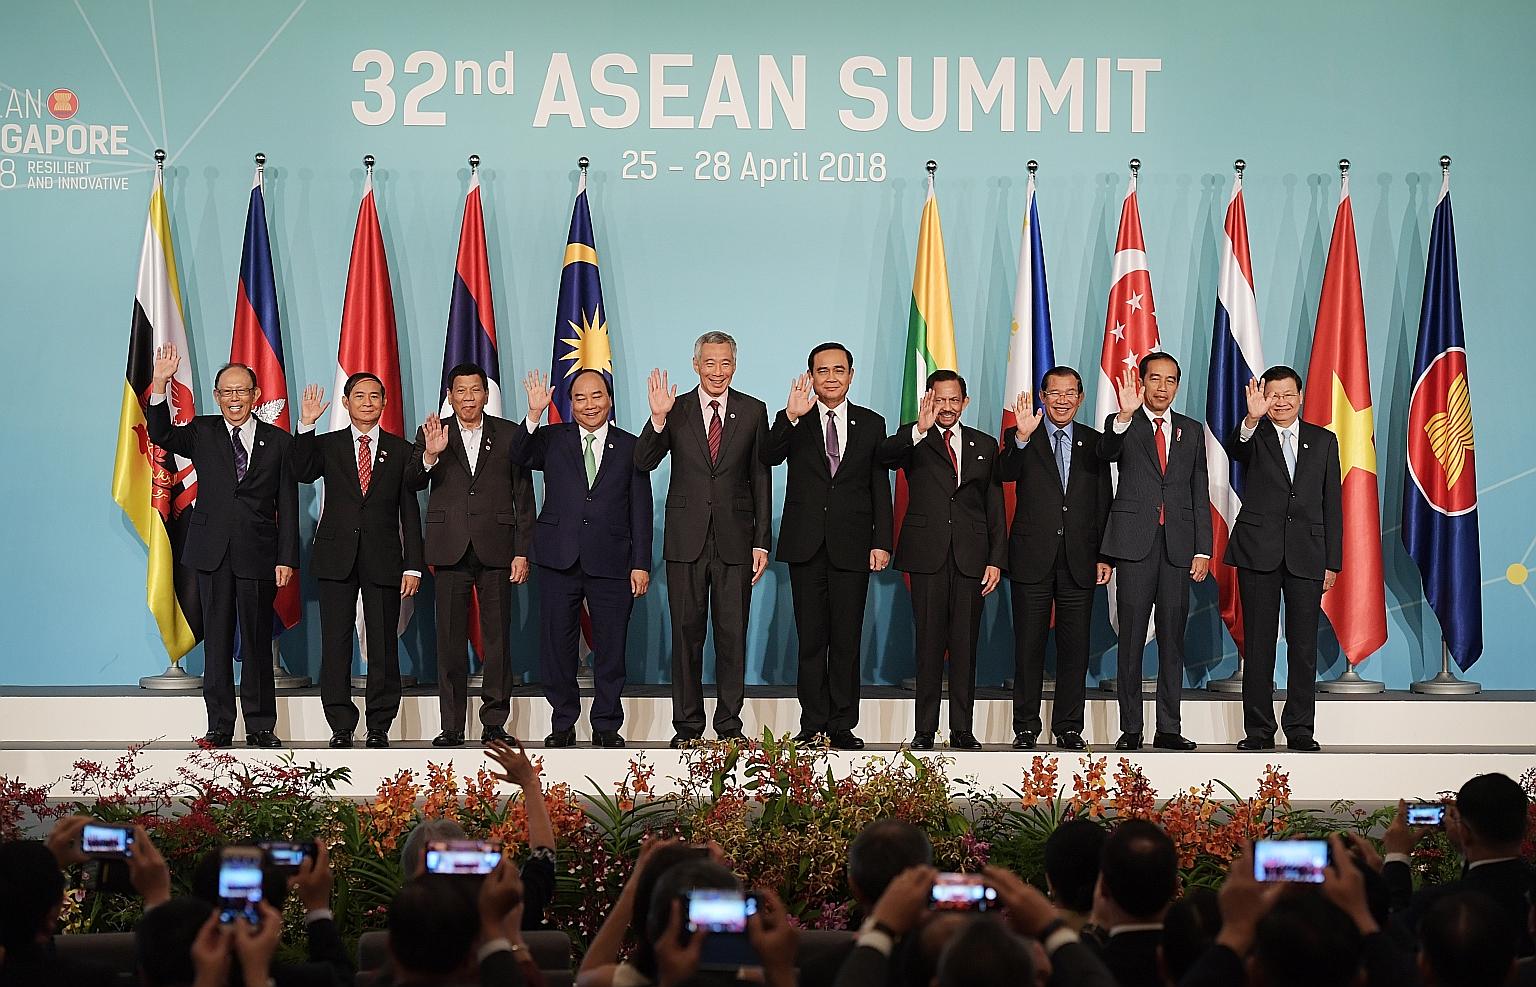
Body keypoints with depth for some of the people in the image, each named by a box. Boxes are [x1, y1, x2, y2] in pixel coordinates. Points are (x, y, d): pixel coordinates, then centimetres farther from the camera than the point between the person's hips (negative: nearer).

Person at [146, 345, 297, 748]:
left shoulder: (278, 441, 6)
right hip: (213, 551, 1)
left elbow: (288, 506, 4)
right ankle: (220, 726, 7)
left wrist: (287, 559, -3)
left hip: (258, 554, -1)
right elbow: (161, 435, -10)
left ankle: (260, 727, 10)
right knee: (217, 639, 3)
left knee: (257, 641, 3)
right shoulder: (202, 433, 9)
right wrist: (160, 385, -22)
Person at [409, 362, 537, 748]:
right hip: (450, 549, 0)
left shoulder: (510, 435, 7)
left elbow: (523, 497, 7)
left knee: (497, 637, 1)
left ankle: (495, 722, 8)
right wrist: (430, 455, -22)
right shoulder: (432, 434, 8)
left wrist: (522, 552, 1)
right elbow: (413, 484, -3)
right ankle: (452, 726, 6)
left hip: (496, 549, 0)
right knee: (450, 639, 1)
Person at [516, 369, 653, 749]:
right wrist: (534, 415, -23)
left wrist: (641, 563, 0)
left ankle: (606, 725, 13)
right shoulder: (552, 439, 8)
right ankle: (562, 724, 15)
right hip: (560, 560, 0)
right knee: (557, 643, 4)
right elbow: (519, 458, -11)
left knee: (611, 646, 3)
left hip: (611, 561, 0)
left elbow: (640, 511, 6)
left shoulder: (629, 447, 8)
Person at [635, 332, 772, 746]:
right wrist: (658, 419, -22)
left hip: (735, 538, 0)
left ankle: (729, 724, 11)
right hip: (686, 538, 0)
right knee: (686, 633, 5)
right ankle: (687, 724, 12)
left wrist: (762, 541, 1)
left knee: (733, 634, 3)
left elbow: (761, 478, 5)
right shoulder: (675, 410, 3)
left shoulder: (753, 412, 5)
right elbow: (644, 462, -6)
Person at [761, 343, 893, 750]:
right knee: (811, 639, 4)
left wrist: (882, 542, 1)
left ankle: (843, 725, 9)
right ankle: (812, 724, 10)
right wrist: (791, 416, -28)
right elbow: (768, 457, -14)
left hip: (852, 547, 1)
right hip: (806, 546, 0)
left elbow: (880, 488, 8)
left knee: (847, 640, 2)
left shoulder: (871, 424, 9)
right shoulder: (795, 421, 5)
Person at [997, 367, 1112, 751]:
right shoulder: (1021, 438, 4)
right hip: (1032, 559, -2)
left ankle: (1069, 728, 12)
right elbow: (1006, 473, -17)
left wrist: (1105, 556, 4)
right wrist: (1022, 438, -35)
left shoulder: (1093, 443, 11)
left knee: (1075, 647, 4)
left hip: (1079, 561, 2)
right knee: (1028, 646, 2)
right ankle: (1026, 728, 8)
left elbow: (1103, 503, 11)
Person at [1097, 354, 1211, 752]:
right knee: (1131, 639, -1)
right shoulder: (1122, 425, 4)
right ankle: (1130, 729, 4)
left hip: (1178, 545, 3)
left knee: (1172, 638, 5)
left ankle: (1168, 729, 9)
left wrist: (1203, 550, 5)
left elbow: (1200, 494, 12)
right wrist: (1125, 416, -39)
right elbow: (1107, 452, -20)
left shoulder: (1192, 431, 14)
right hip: (1136, 541, -3)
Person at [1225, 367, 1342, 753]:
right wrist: (1252, 419, -41)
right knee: (1258, 644, 1)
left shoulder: (1324, 441, 11)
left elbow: (1332, 504, 10)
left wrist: (1332, 561, 5)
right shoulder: (1253, 435, 5)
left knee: (1304, 645, 3)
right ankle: (1259, 730, 6)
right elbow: (1234, 449, -21)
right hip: (1259, 551, -2)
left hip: (1307, 554, 2)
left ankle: (1300, 728, 9)